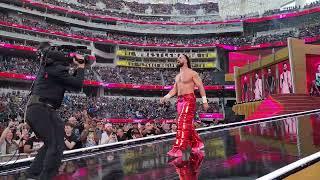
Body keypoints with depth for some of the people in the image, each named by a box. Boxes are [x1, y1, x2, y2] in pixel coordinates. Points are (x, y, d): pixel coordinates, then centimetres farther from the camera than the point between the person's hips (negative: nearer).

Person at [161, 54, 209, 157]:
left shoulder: (192, 73, -1)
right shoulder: (177, 76, 21)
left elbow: (200, 86, -3)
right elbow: (174, 89, 18)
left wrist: (204, 101, -9)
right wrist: (166, 97, 1)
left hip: (189, 99, -8)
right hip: (180, 100, 8)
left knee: (183, 123, -16)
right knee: (187, 124, 11)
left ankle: (178, 149, -18)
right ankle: (197, 143, 26)